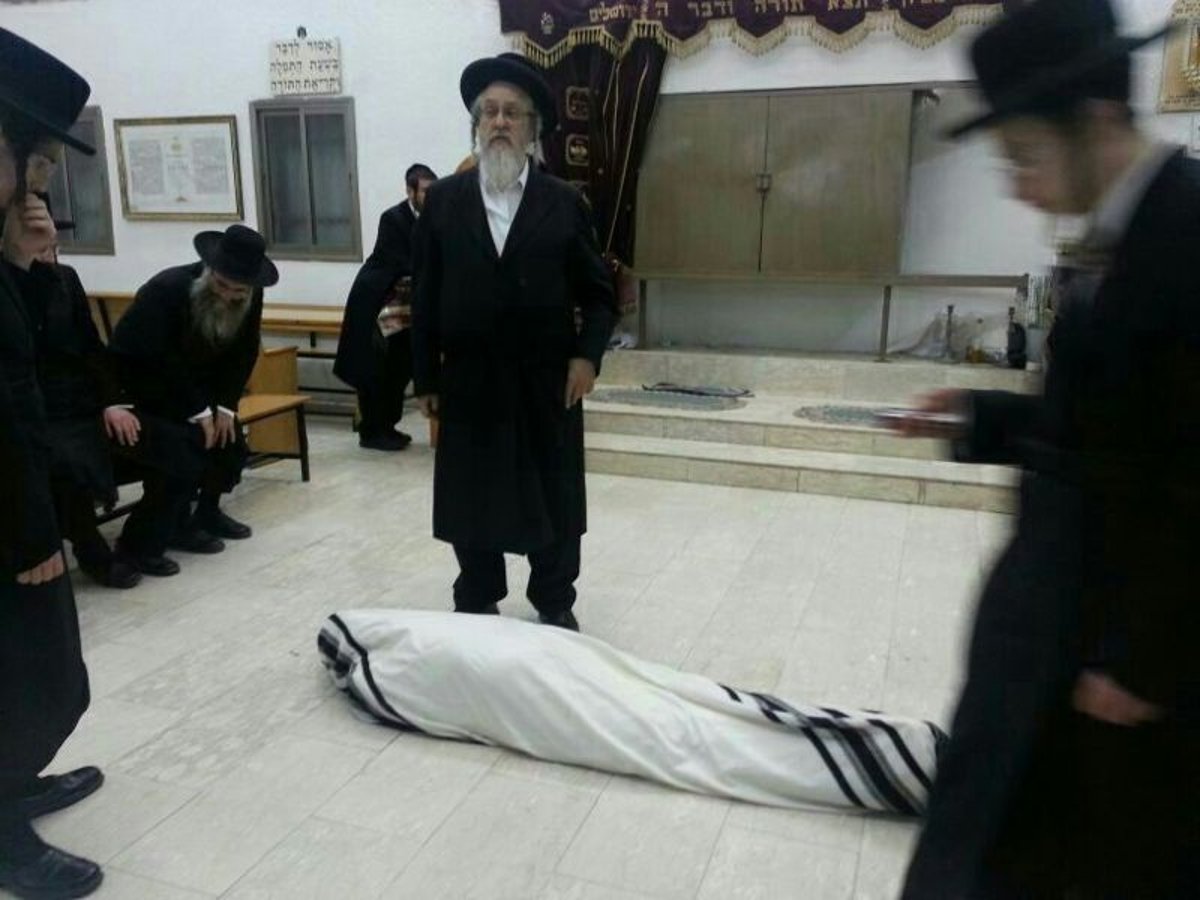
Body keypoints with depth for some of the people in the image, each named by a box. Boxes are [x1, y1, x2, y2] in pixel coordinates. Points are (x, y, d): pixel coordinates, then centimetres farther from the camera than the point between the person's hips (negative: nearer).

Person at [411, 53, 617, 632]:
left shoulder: (564, 203, 2)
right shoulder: (443, 200, 4)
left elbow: (598, 293, 4)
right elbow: (426, 297, 3)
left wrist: (588, 355, -11)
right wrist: (425, 379, 1)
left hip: (547, 379, 0)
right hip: (468, 380, 1)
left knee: (553, 499, 9)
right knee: (471, 498, 10)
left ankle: (555, 605, 29)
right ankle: (475, 606, 29)